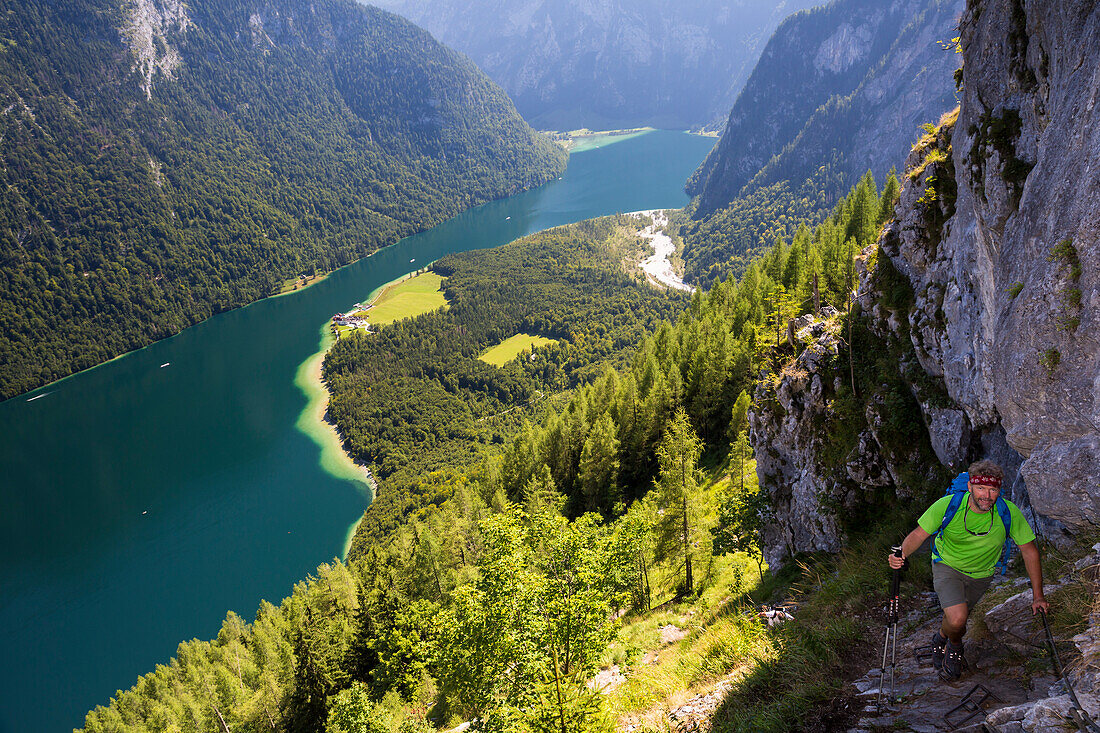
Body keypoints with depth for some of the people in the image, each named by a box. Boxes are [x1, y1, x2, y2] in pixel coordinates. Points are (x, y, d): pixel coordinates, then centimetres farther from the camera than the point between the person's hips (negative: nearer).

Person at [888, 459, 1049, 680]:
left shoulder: (1009, 514, -24)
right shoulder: (948, 505, -28)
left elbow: (1029, 551, -11)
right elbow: (919, 534, -18)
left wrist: (1037, 596, -8)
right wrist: (902, 555, -39)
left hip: (981, 574, 2)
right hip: (947, 565, -2)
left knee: (956, 622, 12)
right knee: (957, 619, -21)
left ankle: (942, 637, 50)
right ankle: (955, 645, 15)